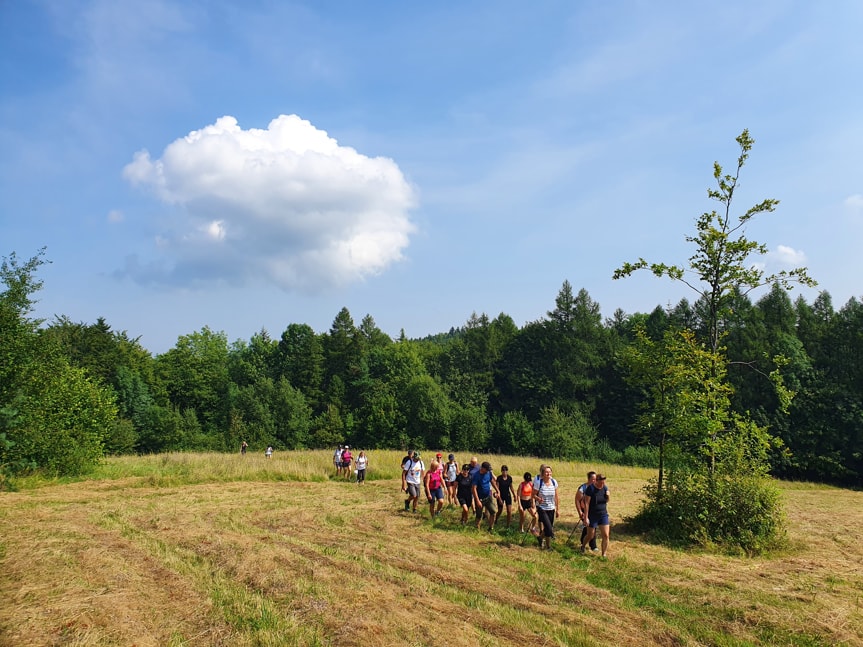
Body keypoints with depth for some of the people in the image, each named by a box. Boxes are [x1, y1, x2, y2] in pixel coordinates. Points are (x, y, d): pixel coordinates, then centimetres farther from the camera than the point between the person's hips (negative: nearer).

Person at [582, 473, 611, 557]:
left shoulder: (605, 488, 0)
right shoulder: (590, 488, -16)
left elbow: (607, 501, 13)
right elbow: (587, 503, -15)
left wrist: (608, 496, -10)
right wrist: (586, 517, -18)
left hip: (603, 515, 4)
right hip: (592, 516, -4)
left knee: (605, 535, -4)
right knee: (590, 536, 8)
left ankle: (604, 555, 7)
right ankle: (583, 546, 38)